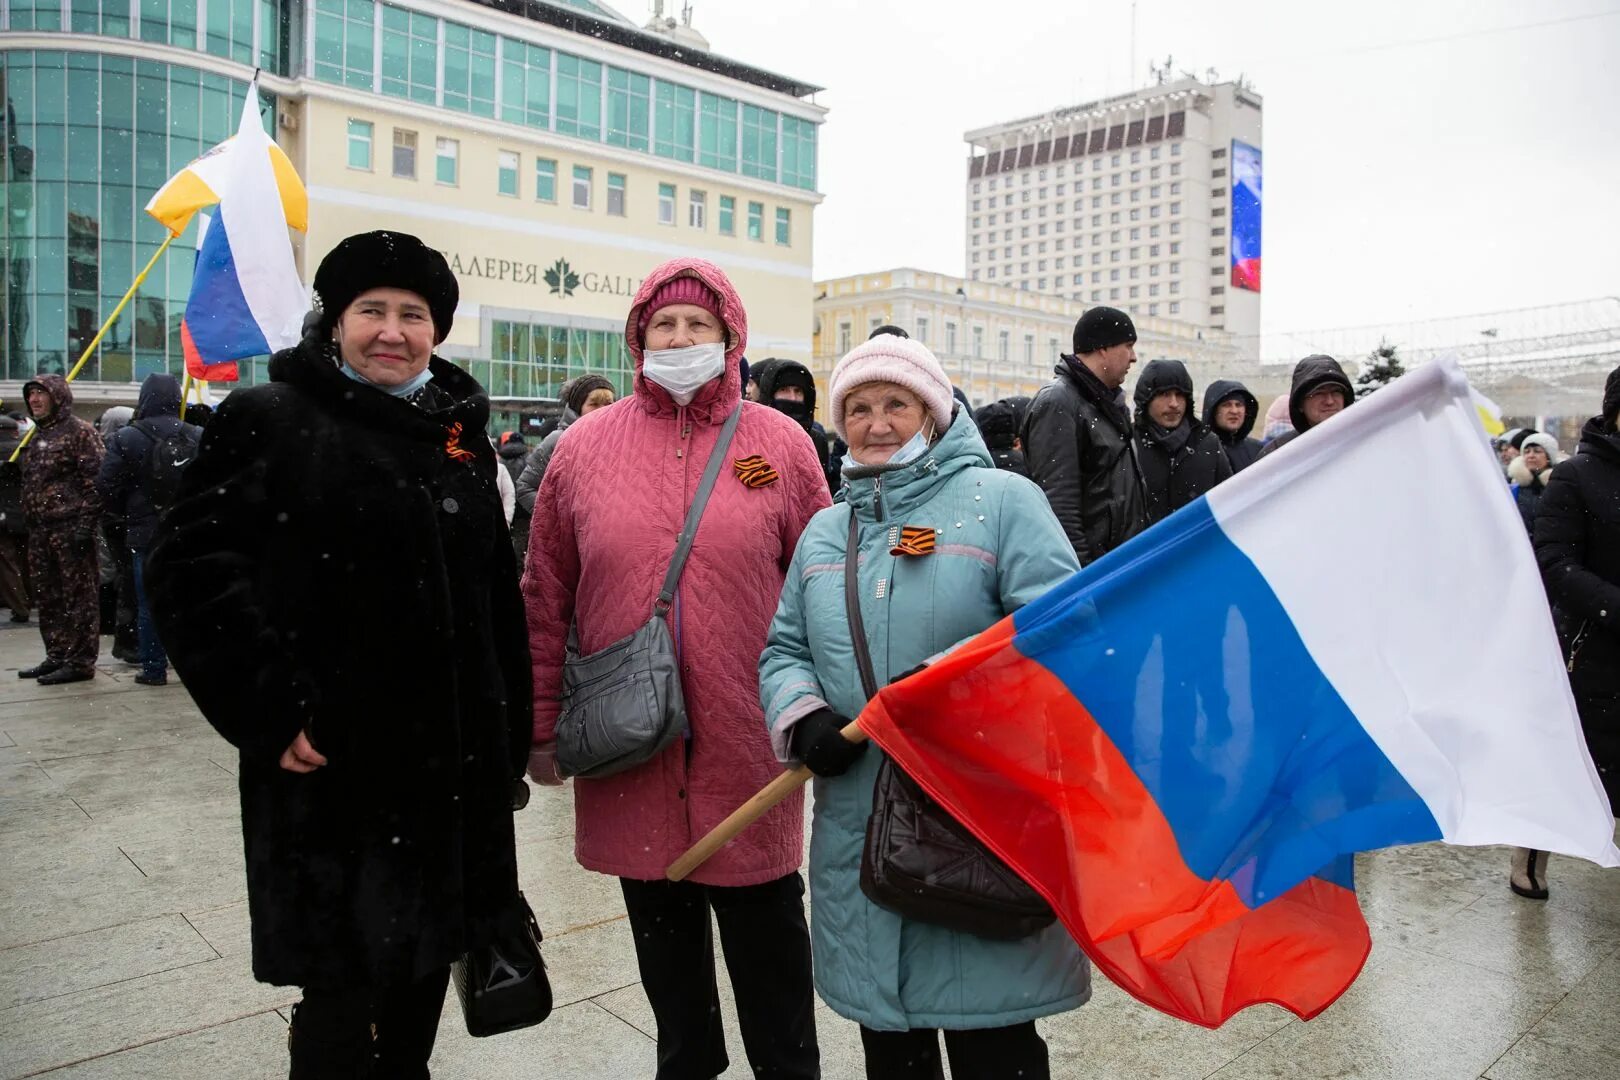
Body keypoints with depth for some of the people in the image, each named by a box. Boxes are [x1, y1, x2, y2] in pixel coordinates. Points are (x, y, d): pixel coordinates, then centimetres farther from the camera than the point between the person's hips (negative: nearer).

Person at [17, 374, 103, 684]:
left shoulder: (79, 432, -5)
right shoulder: (36, 438, 21)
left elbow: (95, 481, -12)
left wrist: (85, 524, -18)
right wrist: (28, 523, 20)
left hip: (70, 528, -9)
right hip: (39, 531, 9)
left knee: (79, 596, -5)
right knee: (47, 597, 12)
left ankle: (81, 661, -2)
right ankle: (56, 656, 21)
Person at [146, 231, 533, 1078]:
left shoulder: (461, 435, 9)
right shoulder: (270, 421, -5)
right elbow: (190, 568, -10)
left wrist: (510, 737, 11)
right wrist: (270, 712, -16)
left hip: (454, 761, 5)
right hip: (329, 763, -5)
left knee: (426, 957, 18)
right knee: (340, 985, 5)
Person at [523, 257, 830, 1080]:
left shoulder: (781, 443, -1)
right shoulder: (585, 447, 2)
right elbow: (547, 599, 4)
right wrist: (542, 727, 5)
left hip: (748, 748, -1)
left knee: (767, 938, 13)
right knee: (663, 935, 19)